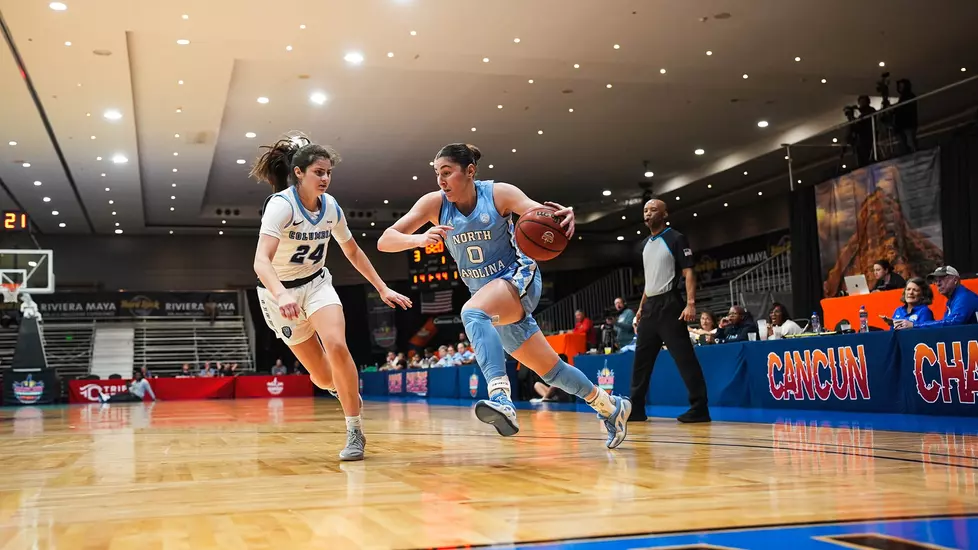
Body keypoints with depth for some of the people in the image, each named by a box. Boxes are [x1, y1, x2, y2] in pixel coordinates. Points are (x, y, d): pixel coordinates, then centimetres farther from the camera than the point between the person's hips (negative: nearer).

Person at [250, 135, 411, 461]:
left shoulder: (331, 207, -5)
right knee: (324, 378, -1)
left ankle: (355, 431, -14)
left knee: (336, 345, -26)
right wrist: (281, 295, -55)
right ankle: (345, 390, 38)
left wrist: (383, 289, 9)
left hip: (317, 284, 3)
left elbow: (353, 252, 12)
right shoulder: (281, 205, -23)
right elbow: (261, 261, -37)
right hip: (280, 293, -3)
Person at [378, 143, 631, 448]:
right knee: (549, 369, 13)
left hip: (520, 278, -5)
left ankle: (501, 398, -51)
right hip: (490, 296, 5)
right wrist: (420, 239, -34)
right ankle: (610, 406, 33)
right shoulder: (434, 203, -6)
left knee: (472, 312, -37)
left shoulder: (499, 193, -13)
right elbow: (385, 241, -13)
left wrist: (565, 215, -44)